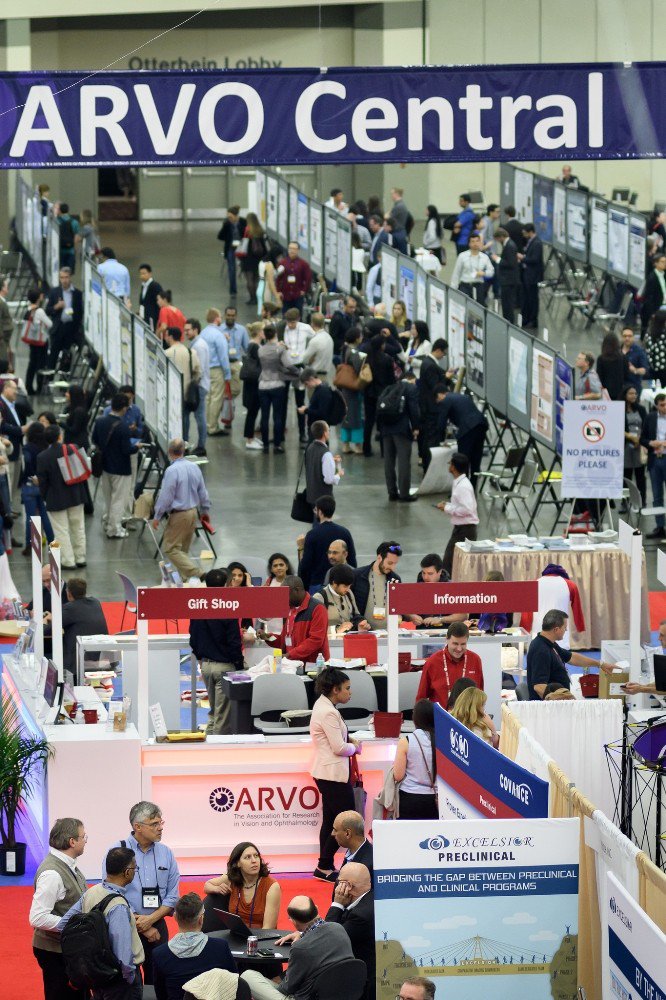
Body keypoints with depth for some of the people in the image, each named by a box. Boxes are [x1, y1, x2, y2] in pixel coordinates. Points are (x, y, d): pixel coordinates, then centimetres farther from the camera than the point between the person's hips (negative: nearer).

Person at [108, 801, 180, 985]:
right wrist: (143, 927, -9)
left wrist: (150, 920, -10)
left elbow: (172, 896, 6)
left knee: (157, 980, 6)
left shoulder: (166, 853, 6)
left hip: (157, 926, 3)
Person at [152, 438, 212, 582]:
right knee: (183, 548, 18)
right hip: (193, 512, 8)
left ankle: (194, 573, -15)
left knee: (171, 548, -2)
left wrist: (157, 517, -6)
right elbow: (203, 493, 11)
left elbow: (165, 497, -17)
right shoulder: (195, 468, 1)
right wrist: (204, 511, 26)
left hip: (179, 515, -8)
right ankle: (185, 577, 20)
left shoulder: (172, 471, -21)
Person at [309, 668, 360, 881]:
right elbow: (339, 748, -22)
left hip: (326, 773, 11)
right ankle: (325, 866, 1)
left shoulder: (322, 705, 10)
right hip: (334, 773, -11)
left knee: (330, 820, 14)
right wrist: (355, 747, -4)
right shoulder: (328, 713, -22)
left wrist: (348, 739, 7)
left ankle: (325, 868, 18)